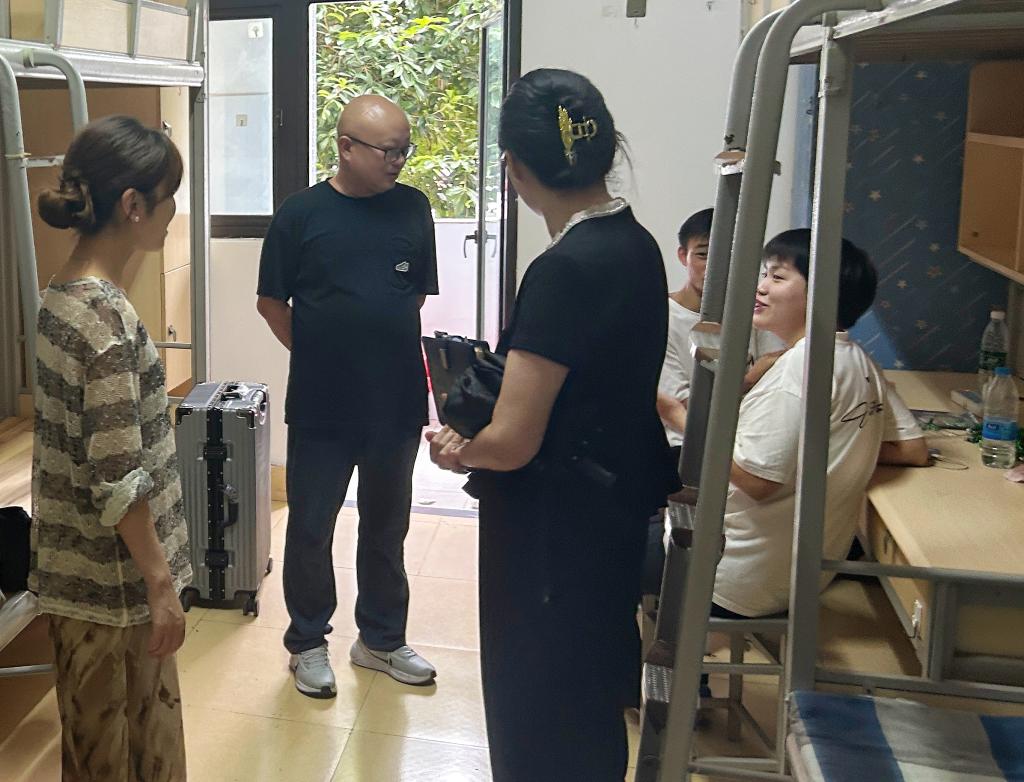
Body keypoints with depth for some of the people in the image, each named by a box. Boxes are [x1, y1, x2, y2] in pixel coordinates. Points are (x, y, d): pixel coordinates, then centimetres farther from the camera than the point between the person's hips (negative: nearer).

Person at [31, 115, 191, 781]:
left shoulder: (64, 296, 5)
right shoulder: (108, 319, -24)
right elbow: (119, 480, -24)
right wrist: (161, 582, -15)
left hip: (78, 568, 9)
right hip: (113, 578, -9)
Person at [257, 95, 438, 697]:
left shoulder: (412, 207, 2)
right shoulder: (302, 213, -6)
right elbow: (272, 303, 2)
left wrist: (391, 349, 4)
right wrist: (318, 354, 0)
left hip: (397, 400, 3)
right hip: (321, 406, -3)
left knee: (387, 528, 16)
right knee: (310, 528, 9)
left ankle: (382, 639, 32)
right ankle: (309, 642, 28)